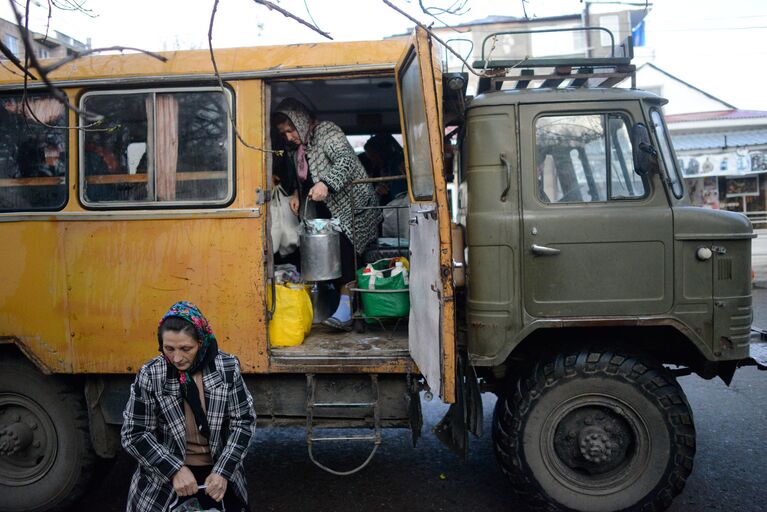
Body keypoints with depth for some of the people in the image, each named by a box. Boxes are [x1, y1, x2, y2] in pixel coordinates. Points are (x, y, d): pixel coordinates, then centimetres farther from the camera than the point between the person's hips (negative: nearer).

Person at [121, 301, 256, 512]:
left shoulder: (227, 368, -10)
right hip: (164, 478, -1)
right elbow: (133, 435, -8)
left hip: (219, 471, 1)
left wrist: (223, 471, -15)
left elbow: (244, 421, -6)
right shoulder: (150, 376, -12)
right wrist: (175, 470, -17)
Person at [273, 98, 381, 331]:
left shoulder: (327, 131, -7)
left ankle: (345, 306, -22)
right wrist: (297, 194, 8)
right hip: (327, 210, 8)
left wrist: (326, 184, -34)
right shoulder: (297, 148, 17)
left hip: (352, 206, -8)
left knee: (341, 244, -22)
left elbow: (346, 160, -21)